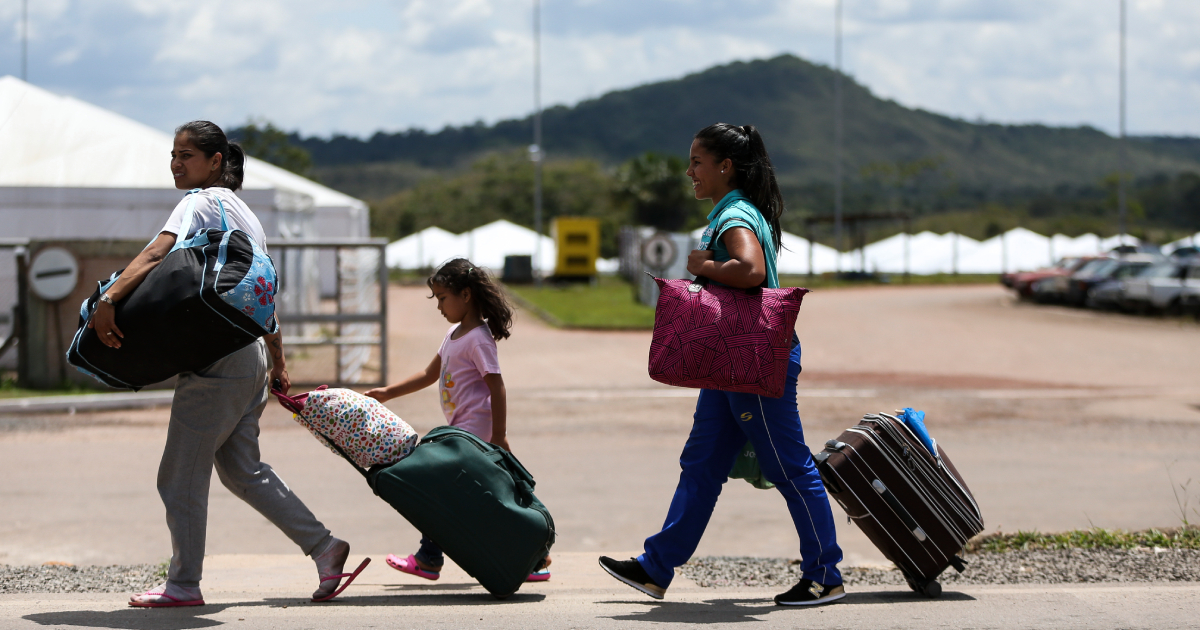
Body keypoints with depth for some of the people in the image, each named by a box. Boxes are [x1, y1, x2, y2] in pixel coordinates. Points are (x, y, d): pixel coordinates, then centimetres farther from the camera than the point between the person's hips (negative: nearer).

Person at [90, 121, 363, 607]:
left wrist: (107, 300, -39)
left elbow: (156, 255, -27)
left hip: (215, 361, -9)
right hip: (250, 360, 9)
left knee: (181, 476, -1)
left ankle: (183, 585, 6)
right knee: (241, 469, 17)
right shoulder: (244, 213, 20)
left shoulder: (202, 202, -9)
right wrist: (278, 364, 27)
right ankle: (322, 546, 15)